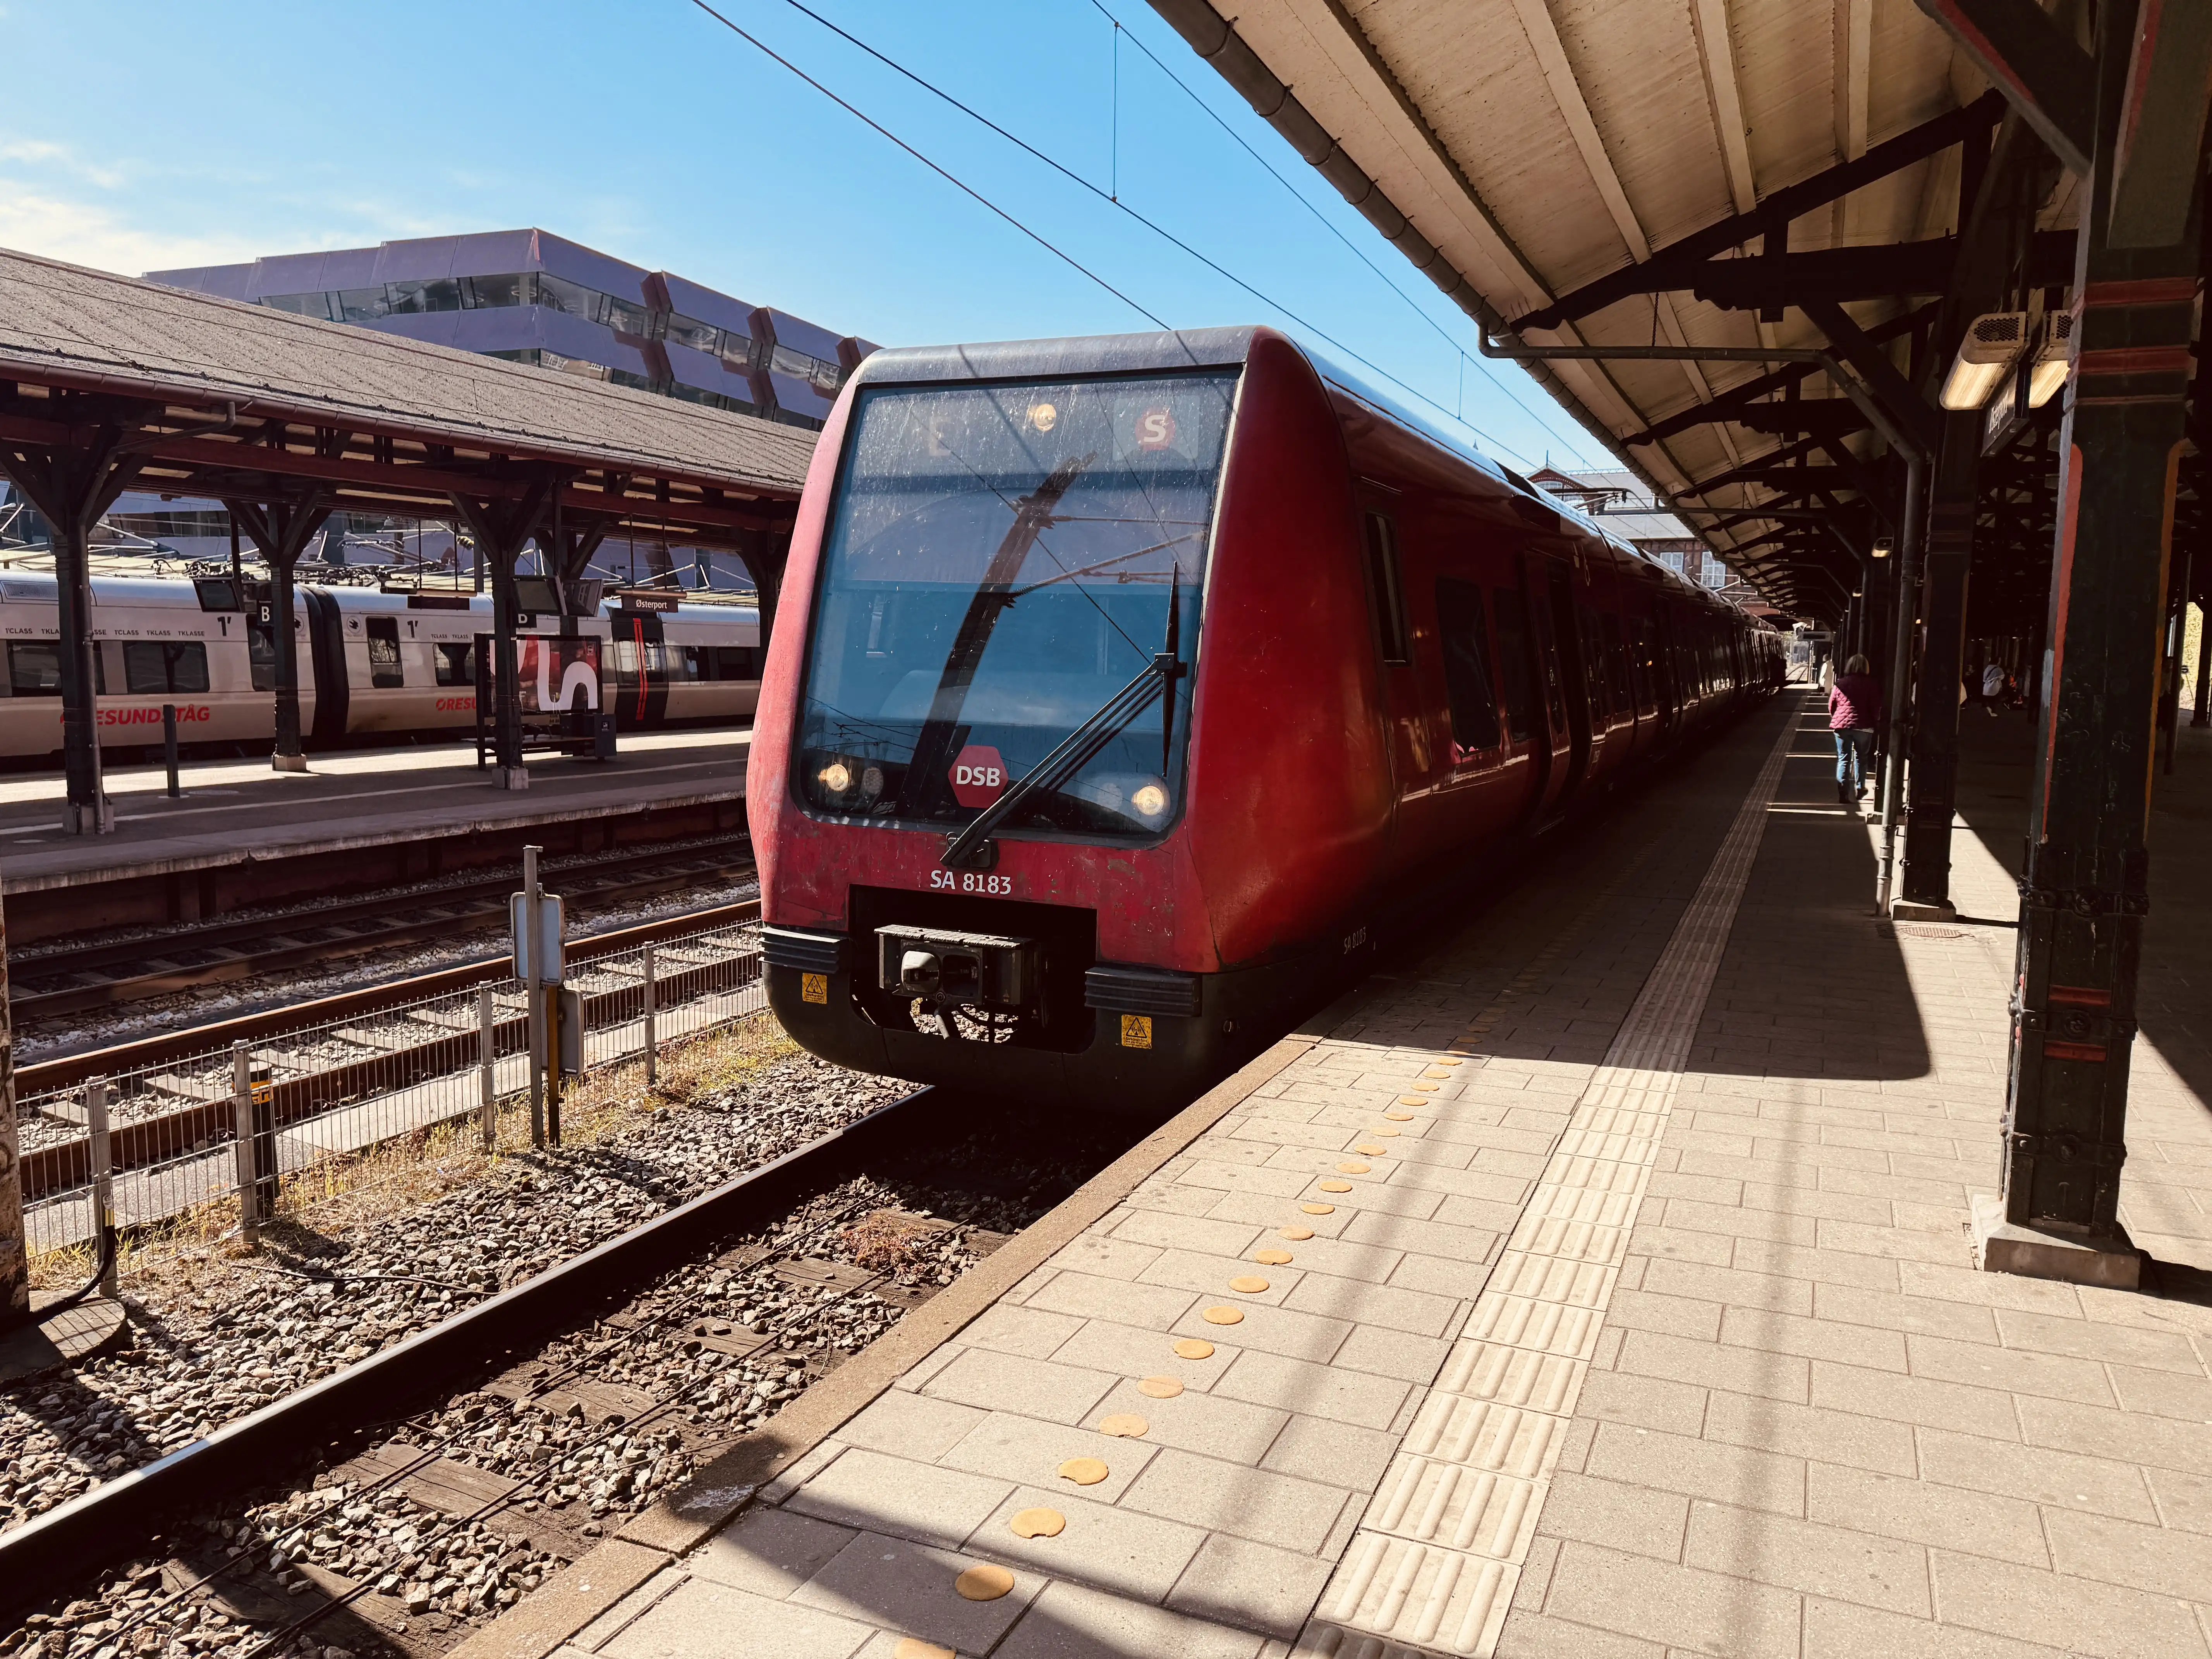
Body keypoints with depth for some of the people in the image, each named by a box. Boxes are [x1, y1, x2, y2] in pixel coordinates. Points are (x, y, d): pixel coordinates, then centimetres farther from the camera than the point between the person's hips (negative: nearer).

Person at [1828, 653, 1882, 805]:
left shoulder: (1840, 684, 1)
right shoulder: (1871, 685, -3)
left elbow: (1831, 705, 5)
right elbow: (1876, 708, -3)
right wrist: (1877, 725, 9)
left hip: (1842, 725, 1)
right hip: (1863, 726, -1)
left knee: (1843, 759, 4)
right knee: (1861, 758, 16)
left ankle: (1843, 793, -3)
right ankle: (1860, 789, 21)